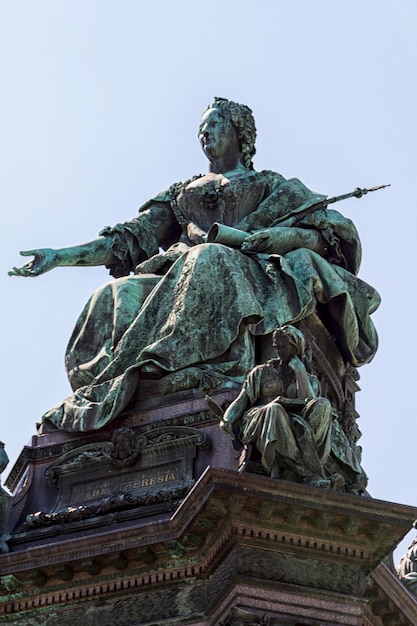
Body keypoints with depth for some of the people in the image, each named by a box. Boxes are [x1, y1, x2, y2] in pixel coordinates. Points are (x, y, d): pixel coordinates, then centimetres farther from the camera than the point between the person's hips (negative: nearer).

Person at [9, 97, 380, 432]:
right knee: (119, 295, -28)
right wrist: (61, 257, 13)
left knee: (209, 260, -40)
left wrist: (289, 236, -12)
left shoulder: (271, 186, 24)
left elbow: (330, 233, 11)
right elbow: (130, 239, 24)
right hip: (181, 276, 4)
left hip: (250, 273, -4)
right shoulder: (181, 194, 33)